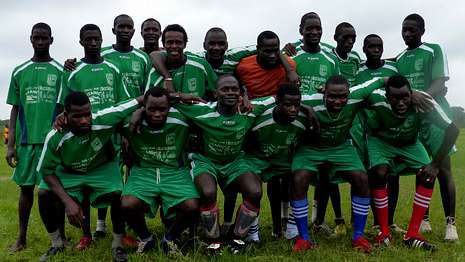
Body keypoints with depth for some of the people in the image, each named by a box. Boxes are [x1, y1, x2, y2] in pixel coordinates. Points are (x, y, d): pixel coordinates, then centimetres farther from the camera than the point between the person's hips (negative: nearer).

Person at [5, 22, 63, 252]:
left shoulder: (61, 71, 4)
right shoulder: (19, 72, 10)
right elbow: (15, 109, 10)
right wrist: (10, 145, 4)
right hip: (26, 140, 2)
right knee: (26, 187, 8)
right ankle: (21, 238, 19)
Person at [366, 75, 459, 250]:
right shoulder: (378, 101, -37)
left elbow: (452, 130, -28)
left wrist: (436, 164, -27)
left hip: (409, 143, 2)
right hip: (381, 140, -2)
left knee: (428, 175, -16)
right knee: (379, 173, -26)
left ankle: (412, 235, -8)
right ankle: (384, 232, -9)